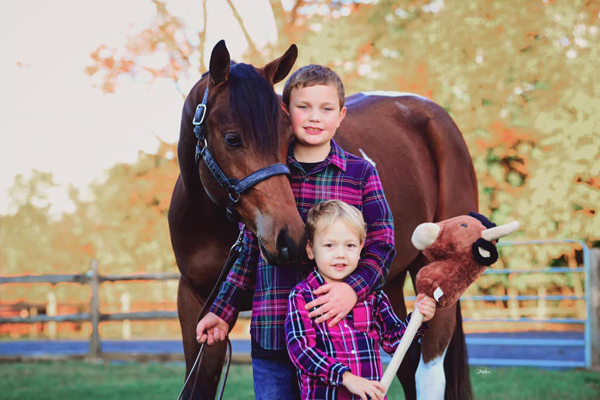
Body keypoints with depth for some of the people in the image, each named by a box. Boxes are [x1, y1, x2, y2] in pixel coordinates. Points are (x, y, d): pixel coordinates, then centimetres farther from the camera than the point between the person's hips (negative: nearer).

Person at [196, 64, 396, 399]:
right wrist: (223, 313, 14)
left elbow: (383, 246, -2)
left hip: (337, 330, -2)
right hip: (271, 335, 2)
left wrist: (354, 289, -20)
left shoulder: (361, 174, 2)